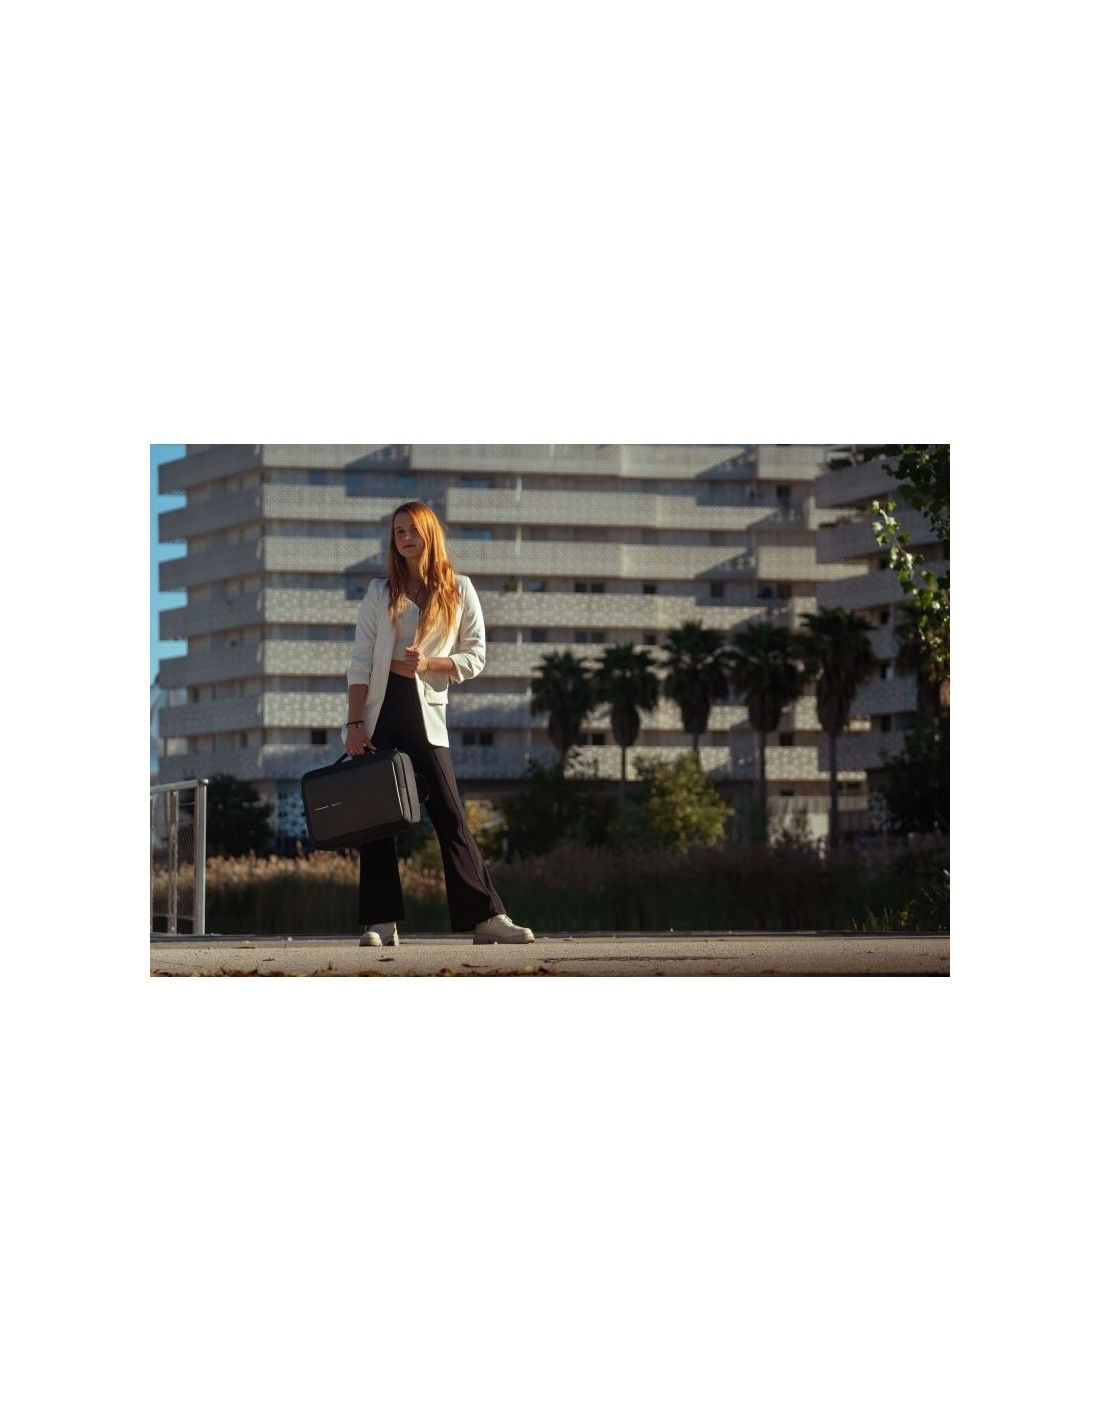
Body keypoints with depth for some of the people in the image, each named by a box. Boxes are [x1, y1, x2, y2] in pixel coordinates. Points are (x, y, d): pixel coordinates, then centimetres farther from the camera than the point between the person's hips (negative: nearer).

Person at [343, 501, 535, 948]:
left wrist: (428, 663, -13)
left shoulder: (458, 590, 6)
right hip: (379, 709, 1)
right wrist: (355, 725, -8)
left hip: (425, 711, -1)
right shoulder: (380, 592, 7)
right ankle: (381, 923, 1)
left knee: (450, 816, -5)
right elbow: (360, 662, 2)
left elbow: (475, 657, 4)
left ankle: (486, 917, -6)